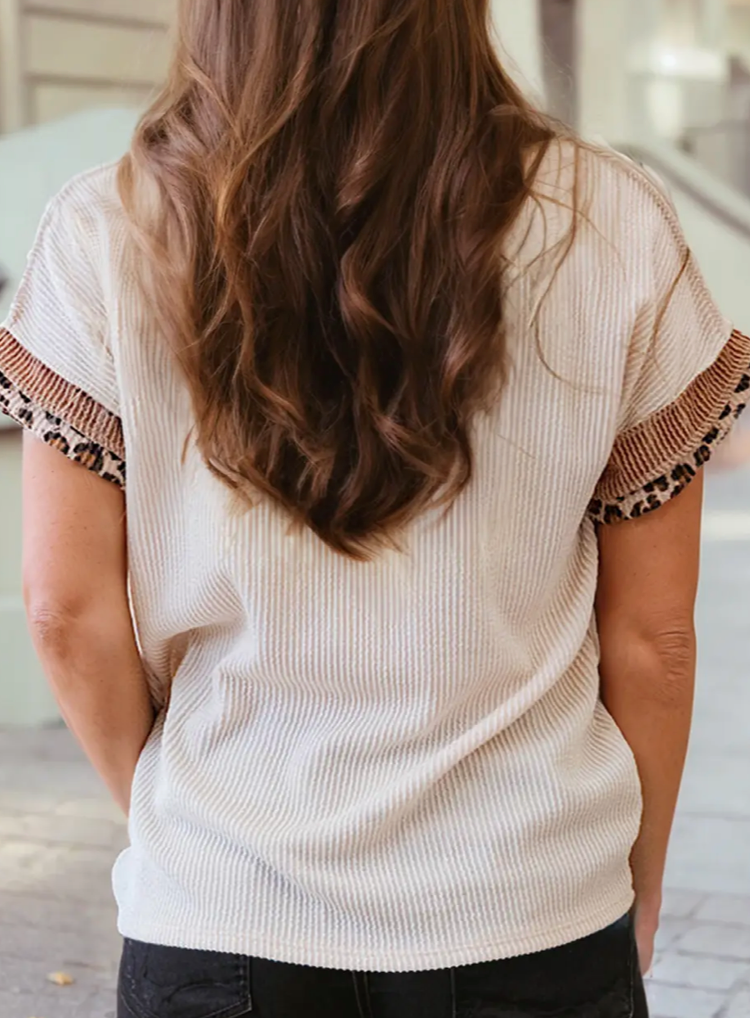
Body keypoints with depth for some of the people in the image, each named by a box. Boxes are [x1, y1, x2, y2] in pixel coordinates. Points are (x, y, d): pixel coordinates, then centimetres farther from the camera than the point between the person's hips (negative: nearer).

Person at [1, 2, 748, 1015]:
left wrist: (165, 810, 11)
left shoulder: (105, 234, -10)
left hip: (217, 921, 0)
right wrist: (638, 891, 10)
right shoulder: (613, 229, -9)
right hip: (533, 923, 1)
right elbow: (651, 636, -4)